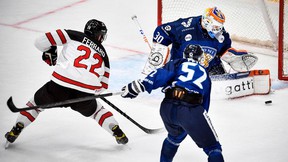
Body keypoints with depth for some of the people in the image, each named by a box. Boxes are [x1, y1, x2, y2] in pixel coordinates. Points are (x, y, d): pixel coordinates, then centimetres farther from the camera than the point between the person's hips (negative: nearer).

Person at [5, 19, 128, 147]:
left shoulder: (73, 36, 14)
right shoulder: (103, 54, 22)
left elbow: (41, 41, 7)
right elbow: (102, 86, 23)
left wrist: (49, 52, 27)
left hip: (60, 85, -2)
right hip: (86, 93, 2)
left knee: (37, 102, 25)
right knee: (94, 110, 34)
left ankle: (15, 132, 23)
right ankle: (118, 133, 24)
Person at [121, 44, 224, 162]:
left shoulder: (177, 64, 22)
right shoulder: (204, 74, 29)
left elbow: (162, 74, 1)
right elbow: (205, 103, 32)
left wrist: (141, 85, -9)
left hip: (168, 107, 2)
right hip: (191, 111, -2)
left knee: (175, 136, 34)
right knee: (213, 147, 4)